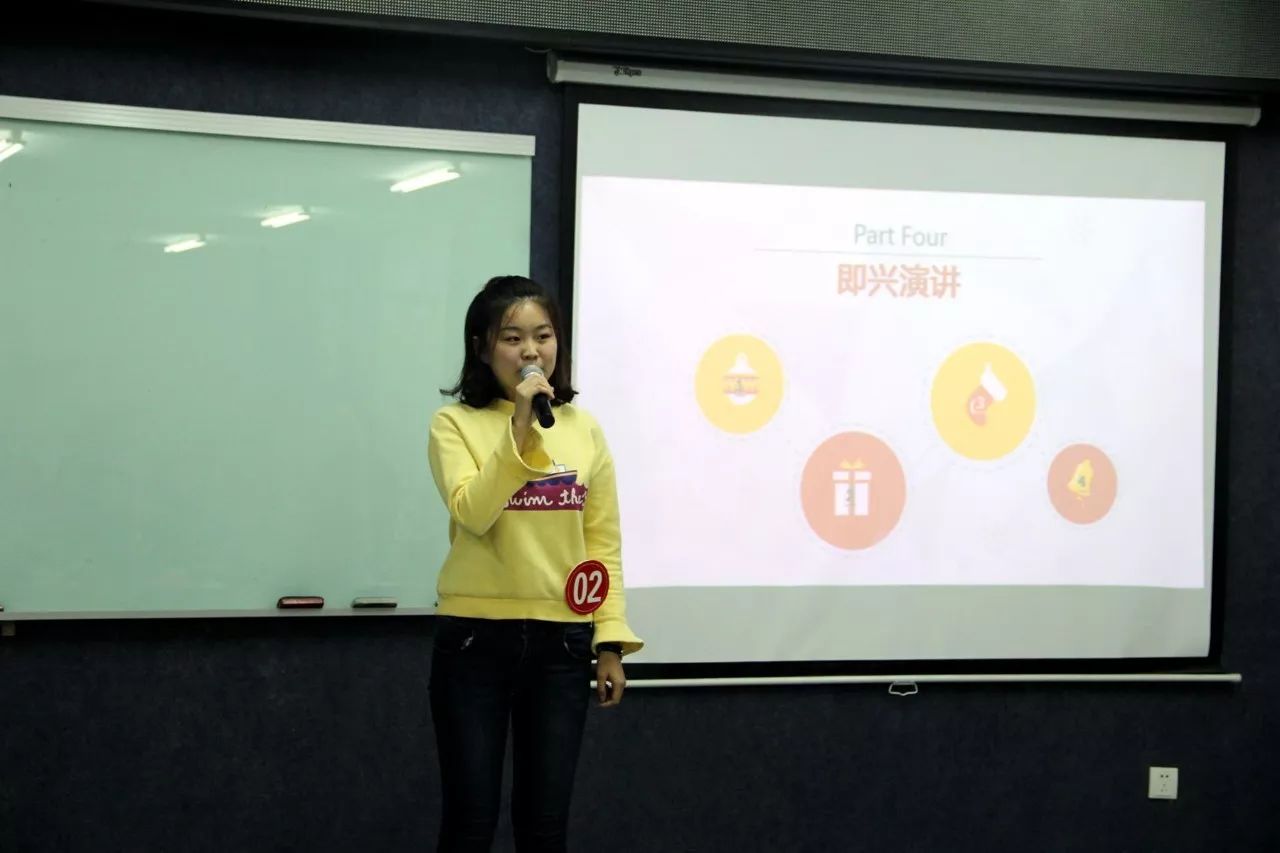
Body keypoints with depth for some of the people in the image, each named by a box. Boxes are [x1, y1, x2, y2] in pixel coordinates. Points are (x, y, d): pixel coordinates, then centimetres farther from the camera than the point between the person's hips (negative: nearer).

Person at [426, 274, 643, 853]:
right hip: (475, 637, -3)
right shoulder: (455, 424, -3)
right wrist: (519, 430, -23)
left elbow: (603, 544, 7)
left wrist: (610, 641, 4)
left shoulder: (583, 429, 6)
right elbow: (472, 514, -18)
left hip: (561, 641, 3)